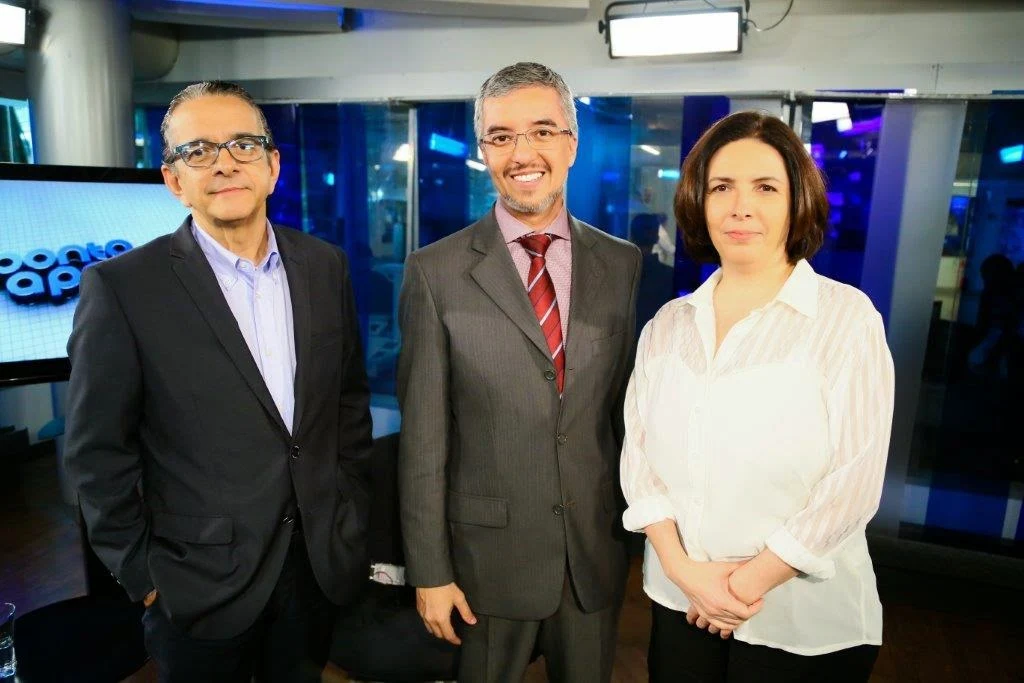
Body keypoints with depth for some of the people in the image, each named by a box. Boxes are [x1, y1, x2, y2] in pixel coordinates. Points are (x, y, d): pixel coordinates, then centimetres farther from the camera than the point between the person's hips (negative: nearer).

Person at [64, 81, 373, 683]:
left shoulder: (325, 265, -1)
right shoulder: (123, 288, -13)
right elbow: (100, 450, -8)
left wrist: (351, 513, 6)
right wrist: (141, 573, -5)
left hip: (322, 561, 4)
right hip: (202, 583, -3)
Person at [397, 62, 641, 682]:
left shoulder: (622, 263, -1)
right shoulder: (436, 272, -10)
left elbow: (626, 404, 4)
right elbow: (423, 435, -9)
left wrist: (641, 525, 8)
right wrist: (429, 571, -6)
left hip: (597, 554, 3)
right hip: (488, 556, -2)